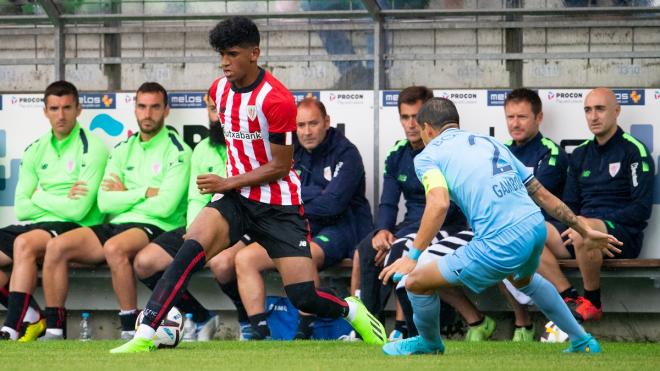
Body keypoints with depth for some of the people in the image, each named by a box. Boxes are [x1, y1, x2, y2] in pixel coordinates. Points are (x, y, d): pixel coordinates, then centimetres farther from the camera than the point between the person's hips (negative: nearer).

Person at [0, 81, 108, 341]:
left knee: (24, 243, -35)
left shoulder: (91, 148, -5)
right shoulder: (36, 151, 14)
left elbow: (78, 210, -13)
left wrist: (40, 197, -2)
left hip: (75, 229, -7)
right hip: (37, 224, 7)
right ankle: (31, 317, -5)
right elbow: (21, 208, 7)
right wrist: (59, 201, -5)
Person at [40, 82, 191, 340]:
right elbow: (104, 202, 5)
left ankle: (131, 329, -28)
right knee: (57, 246, -15)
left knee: (115, 247, -38)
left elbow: (164, 206, -13)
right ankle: (54, 330, -13)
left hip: (154, 229, -6)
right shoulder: (123, 150, 17)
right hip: (116, 225, 6)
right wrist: (145, 193, -4)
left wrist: (125, 195, 0)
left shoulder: (177, 152, -1)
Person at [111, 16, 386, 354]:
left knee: (304, 298, -7)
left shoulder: (277, 99, -19)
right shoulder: (219, 89, 3)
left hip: (278, 204, -4)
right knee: (191, 250, -26)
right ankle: (144, 336, -31)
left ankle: (353, 311, 29)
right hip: (235, 197, 4)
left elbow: (279, 166, -15)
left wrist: (228, 183, -17)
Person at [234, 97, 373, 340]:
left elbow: (333, 204, -16)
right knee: (244, 258, -11)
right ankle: (260, 332, -18)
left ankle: (305, 331, -31)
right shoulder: (291, 151, 13)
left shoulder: (345, 154, -6)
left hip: (336, 231, -7)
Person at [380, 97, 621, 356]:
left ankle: (429, 343, 34)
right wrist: (585, 231, 29)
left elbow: (439, 204, -14)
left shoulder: (428, 156, 7)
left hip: (502, 244, -7)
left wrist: (412, 257, -16)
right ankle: (582, 341, 46)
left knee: (416, 282, 9)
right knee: (523, 279, 42)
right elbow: (542, 194, 24)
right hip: (536, 226, 7)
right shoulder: (490, 143, 25)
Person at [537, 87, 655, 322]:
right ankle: (571, 299, -20)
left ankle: (592, 302, -18)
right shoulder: (580, 155, 19)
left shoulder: (633, 151, -1)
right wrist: (573, 225, -6)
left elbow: (642, 209, -9)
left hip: (623, 235, -6)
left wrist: (589, 225, -17)